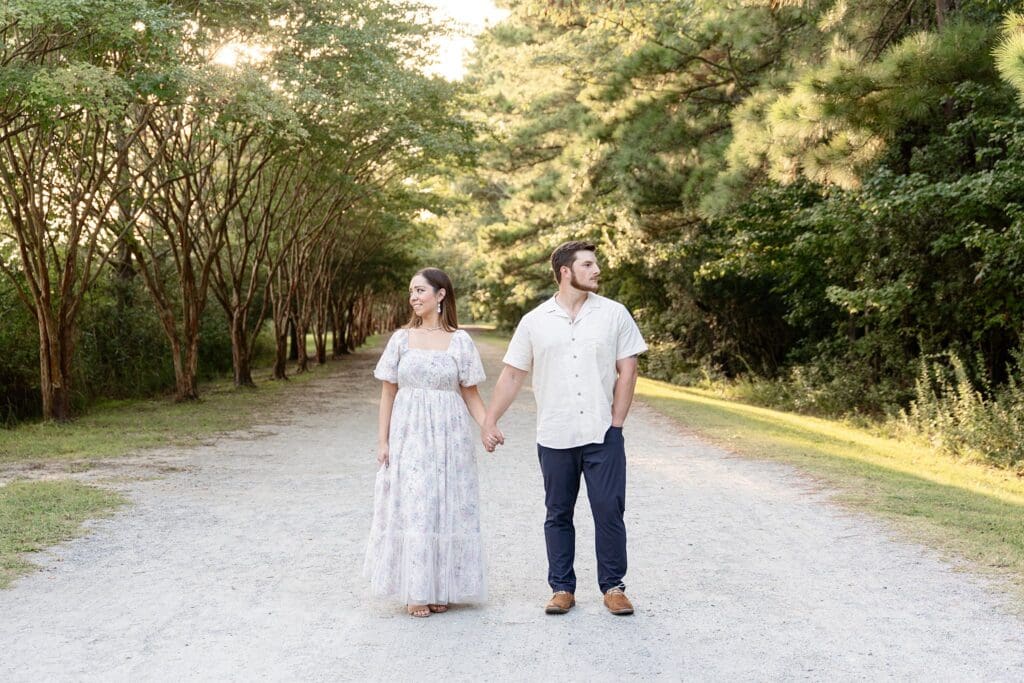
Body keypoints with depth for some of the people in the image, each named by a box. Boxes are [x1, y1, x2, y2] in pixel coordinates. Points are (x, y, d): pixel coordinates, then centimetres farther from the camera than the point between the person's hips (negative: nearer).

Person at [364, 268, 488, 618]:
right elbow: (388, 392, 5)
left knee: (447, 508, 4)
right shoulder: (401, 339, 4)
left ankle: (441, 588, 17)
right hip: (408, 436, 1)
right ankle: (415, 591, 10)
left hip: (448, 437, 0)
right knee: (410, 508, 0)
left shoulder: (460, 341, 1)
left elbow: (470, 393, 2)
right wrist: (382, 441, 0)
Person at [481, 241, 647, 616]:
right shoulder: (534, 322, 3)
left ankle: (613, 586, 13)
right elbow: (511, 375, 7)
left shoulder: (614, 314, 2)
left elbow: (627, 371, 2)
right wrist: (489, 422, 2)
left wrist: (615, 423, -4)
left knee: (609, 511, -1)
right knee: (558, 514, 8)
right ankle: (562, 588, 19)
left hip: (602, 435, -1)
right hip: (554, 437, 1)